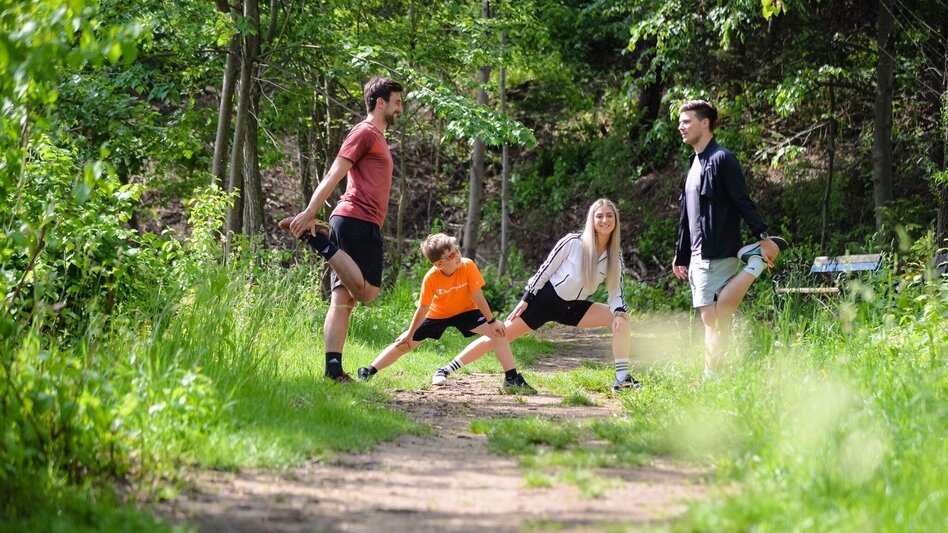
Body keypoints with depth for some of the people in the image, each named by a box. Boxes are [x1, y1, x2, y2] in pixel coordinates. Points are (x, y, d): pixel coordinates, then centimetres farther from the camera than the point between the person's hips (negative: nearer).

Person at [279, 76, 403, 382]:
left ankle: (333, 369, -4)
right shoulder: (365, 132, -2)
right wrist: (309, 213, -20)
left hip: (349, 221, 10)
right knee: (366, 292, -13)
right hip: (359, 220, -10)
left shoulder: (376, 137, 27)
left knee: (342, 299, 1)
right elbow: (334, 175, -12)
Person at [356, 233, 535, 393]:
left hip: (465, 311, 1)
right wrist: (409, 334, -13)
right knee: (404, 343, -2)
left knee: (498, 332, -19)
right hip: (437, 314, 0)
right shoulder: (431, 277, -30)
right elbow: (423, 308, -20)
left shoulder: (468, 266, -31)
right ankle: (369, 372, 10)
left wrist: (492, 321, -17)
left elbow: (478, 297, -21)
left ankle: (512, 379, -12)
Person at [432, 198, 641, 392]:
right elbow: (545, 270, -9)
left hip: (572, 308, 5)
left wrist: (618, 312, -20)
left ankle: (622, 379, -11)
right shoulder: (573, 242, -16)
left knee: (621, 320, -13)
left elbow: (616, 291, 0)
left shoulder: (615, 256, -3)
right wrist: (525, 300, -10)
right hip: (544, 300, -5)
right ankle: (445, 371, -2)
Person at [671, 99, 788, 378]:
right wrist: (681, 256, 26)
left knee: (715, 318, -14)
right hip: (699, 256, 11)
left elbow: (743, 202, -17)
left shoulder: (722, 159, -9)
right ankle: (711, 379, 7)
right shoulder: (695, 164, 20)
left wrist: (762, 235, -26)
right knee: (711, 319, 8)